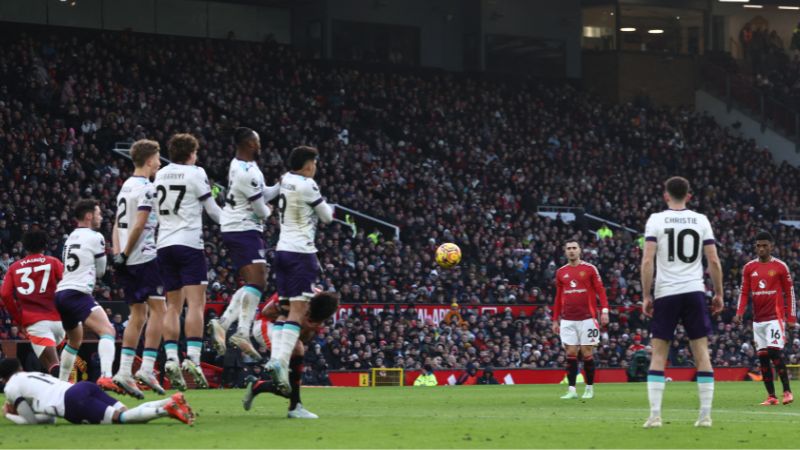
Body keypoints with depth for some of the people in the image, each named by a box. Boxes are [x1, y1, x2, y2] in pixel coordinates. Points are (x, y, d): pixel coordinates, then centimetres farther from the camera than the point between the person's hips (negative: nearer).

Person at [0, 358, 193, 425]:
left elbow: (32, 420, 13)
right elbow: (49, 418, 41)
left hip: (74, 402, -8)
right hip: (85, 387, 8)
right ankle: (171, 401, -24)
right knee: (126, 413, -4)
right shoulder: (35, 376, 40)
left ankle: (166, 409, -42)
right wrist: (17, 410, 42)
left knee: (121, 417, -21)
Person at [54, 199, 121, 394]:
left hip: (61, 293, 9)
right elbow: (100, 271, 8)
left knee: (75, 340, 30)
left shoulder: (71, 237, 21)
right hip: (77, 293, -9)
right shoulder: (95, 238, -3)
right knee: (108, 331, -21)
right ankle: (106, 377, -42)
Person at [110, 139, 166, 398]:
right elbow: (140, 225, -17)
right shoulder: (146, 188, -10)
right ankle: (147, 369, -12)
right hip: (144, 258, -8)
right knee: (158, 308, -4)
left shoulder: (125, 187, 18)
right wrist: (124, 255, -11)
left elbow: (117, 226, 16)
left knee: (138, 314, 10)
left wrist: (117, 253, 7)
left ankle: (124, 371, 4)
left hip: (127, 261, 8)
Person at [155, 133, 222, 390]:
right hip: (189, 243, -6)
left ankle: (171, 358, -5)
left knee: (173, 305, 8)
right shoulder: (195, 173, -3)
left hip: (164, 244, 6)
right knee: (196, 303, -9)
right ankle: (192, 358, -21)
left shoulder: (160, 175, 13)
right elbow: (211, 209, 2)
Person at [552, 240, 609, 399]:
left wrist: (604, 311, -13)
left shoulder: (590, 269, 1)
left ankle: (590, 389, 11)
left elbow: (600, 290, -1)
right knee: (571, 353, -1)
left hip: (587, 318, -3)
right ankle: (572, 390, 0)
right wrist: (555, 319, 15)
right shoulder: (561, 272, 11)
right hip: (568, 319, 3)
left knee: (587, 353, 0)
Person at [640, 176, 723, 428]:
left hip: (665, 293, -1)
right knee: (701, 352, 6)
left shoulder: (656, 220, -1)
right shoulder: (701, 221, 5)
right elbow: (714, 261, 2)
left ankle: (655, 415, -4)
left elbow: (647, 261, -9)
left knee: (658, 353, 4)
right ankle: (705, 415, 2)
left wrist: (646, 296, -3)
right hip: (695, 291, 1)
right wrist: (718, 294, 12)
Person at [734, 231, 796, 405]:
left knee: (774, 351, -16)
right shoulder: (749, 268, 9)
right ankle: (771, 396, 6)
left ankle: (787, 391, -7)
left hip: (775, 317, -4)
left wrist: (791, 317, -2)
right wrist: (739, 313, -5)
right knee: (762, 356, 2)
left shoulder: (780, 267, 0)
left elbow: (789, 292, 2)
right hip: (758, 319, 4)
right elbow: (744, 292, 10)